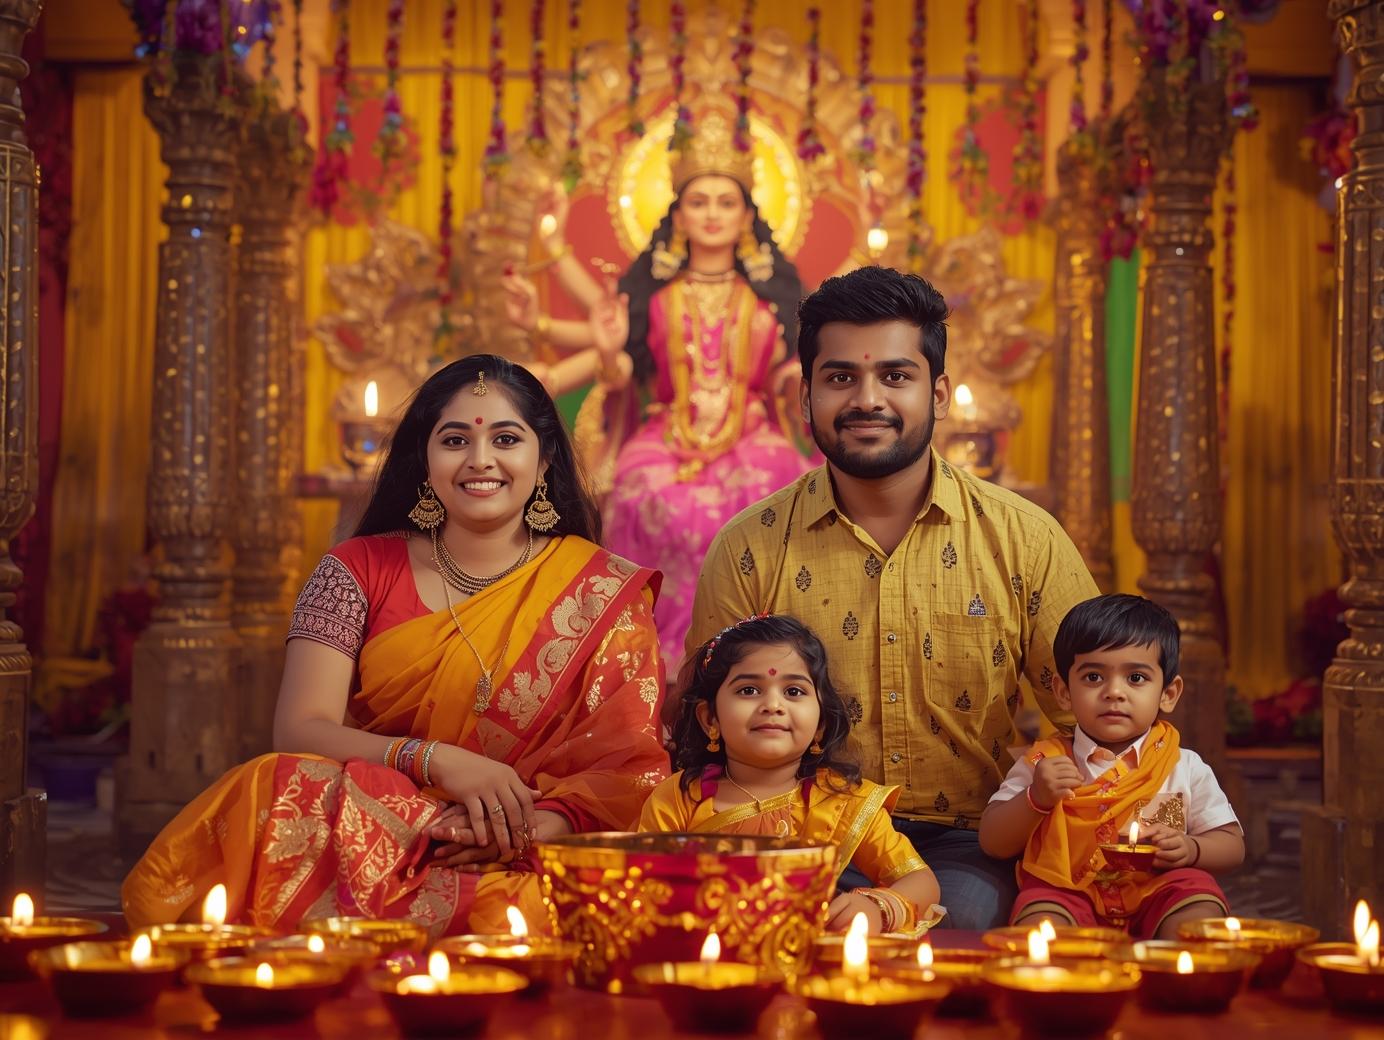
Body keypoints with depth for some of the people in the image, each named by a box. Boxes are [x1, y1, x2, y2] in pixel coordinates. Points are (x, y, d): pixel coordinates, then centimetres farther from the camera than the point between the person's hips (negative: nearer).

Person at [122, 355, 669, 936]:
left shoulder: (603, 593, 7)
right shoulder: (358, 571, 9)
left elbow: (629, 769, -1)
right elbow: (299, 731, -3)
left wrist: (541, 826, -22)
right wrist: (437, 761, -20)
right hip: (364, 841, 2)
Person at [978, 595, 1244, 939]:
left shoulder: (1185, 768, 7)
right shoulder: (1043, 764, 6)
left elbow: (1232, 845, 11)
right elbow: (993, 843, 5)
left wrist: (1190, 849, -11)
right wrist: (1035, 799, -13)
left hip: (1157, 889, 1)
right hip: (1066, 892, -1)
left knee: (1200, 920, -29)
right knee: (1037, 923, -32)